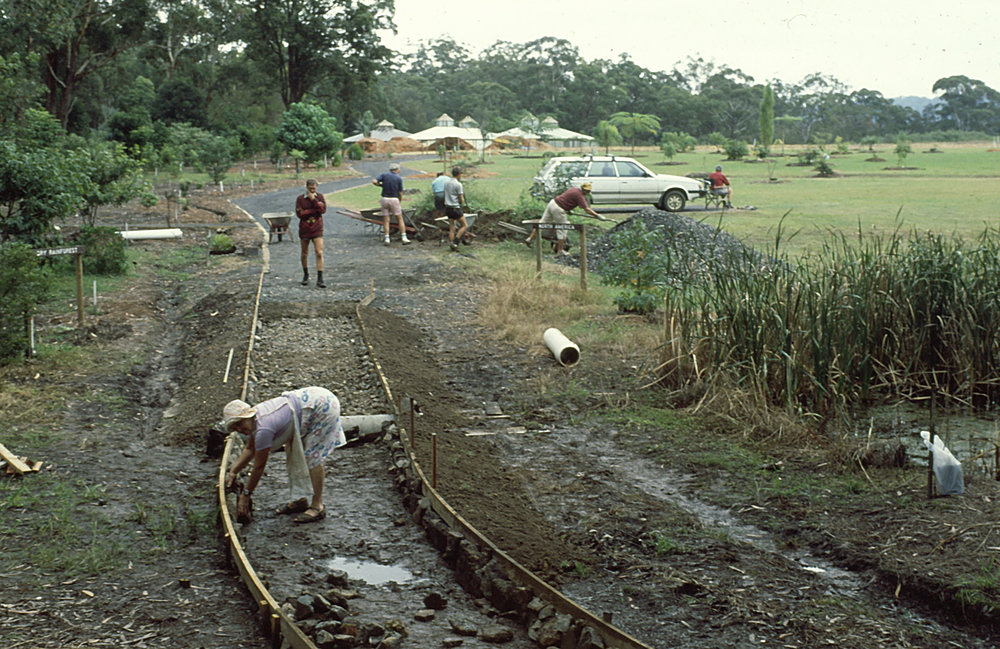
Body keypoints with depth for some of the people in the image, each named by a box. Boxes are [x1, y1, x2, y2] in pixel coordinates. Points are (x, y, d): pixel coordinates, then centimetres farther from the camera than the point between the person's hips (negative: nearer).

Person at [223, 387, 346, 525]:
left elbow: (259, 466, -17)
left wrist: (246, 494, -8)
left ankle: (317, 506, -5)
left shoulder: (263, 429, -27)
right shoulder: (252, 418, 0)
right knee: (294, 452, 12)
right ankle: (302, 501, 19)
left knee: (312, 456, -11)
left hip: (323, 406, -10)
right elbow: (250, 449, 18)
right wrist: (233, 471, 12)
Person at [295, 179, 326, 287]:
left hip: (317, 230, 0)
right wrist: (314, 210, -15)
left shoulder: (320, 196, 2)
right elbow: (299, 213, -14)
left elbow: (323, 209, -12)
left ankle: (320, 279, -11)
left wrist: (313, 199, -15)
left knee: (319, 253, -11)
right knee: (305, 254, 11)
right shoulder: (300, 199, -3)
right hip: (304, 230, 0)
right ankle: (305, 275, 31)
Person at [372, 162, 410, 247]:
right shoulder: (399, 178, -2)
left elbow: (374, 182, -9)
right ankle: (404, 238, 2)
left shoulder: (384, 175, 3)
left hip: (384, 199, 2)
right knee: (400, 219, 7)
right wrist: (400, 202, 16)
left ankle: (387, 239, -1)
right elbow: (400, 193, 0)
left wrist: (381, 185, 10)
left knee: (386, 220, 5)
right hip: (394, 199, -2)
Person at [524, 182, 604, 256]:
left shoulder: (574, 189, 15)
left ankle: (529, 238, 19)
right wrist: (598, 216, -19)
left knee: (542, 222, 17)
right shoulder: (580, 195, -13)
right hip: (558, 209, -9)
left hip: (552, 203, 9)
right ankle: (560, 251, 12)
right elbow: (586, 209, -20)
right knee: (562, 230, 4)